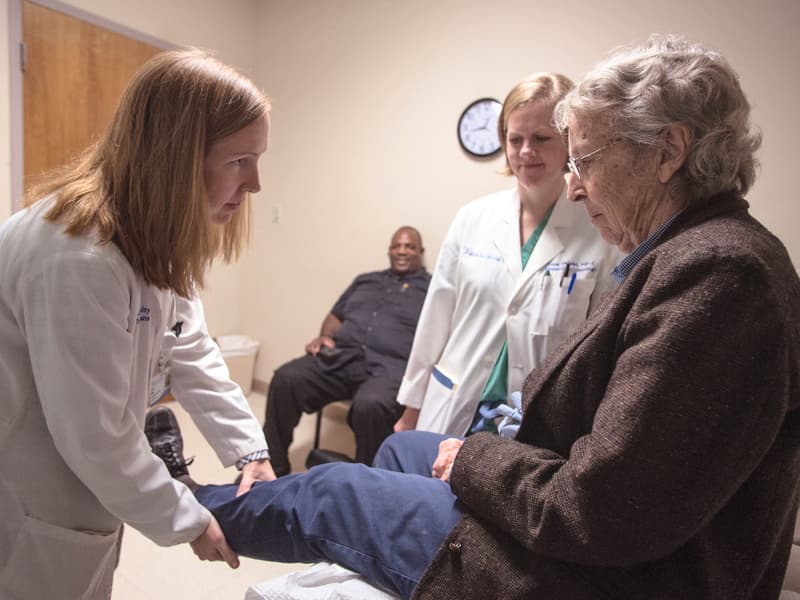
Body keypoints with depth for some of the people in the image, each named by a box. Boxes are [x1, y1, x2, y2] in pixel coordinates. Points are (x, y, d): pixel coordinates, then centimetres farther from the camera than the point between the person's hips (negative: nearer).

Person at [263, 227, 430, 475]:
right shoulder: (365, 280, 28)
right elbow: (336, 315, 29)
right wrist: (326, 336, 6)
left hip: (390, 367, -4)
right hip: (341, 357, 5)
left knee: (370, 405, -37)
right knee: (285, 379, -18)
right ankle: (272, 468, -4)